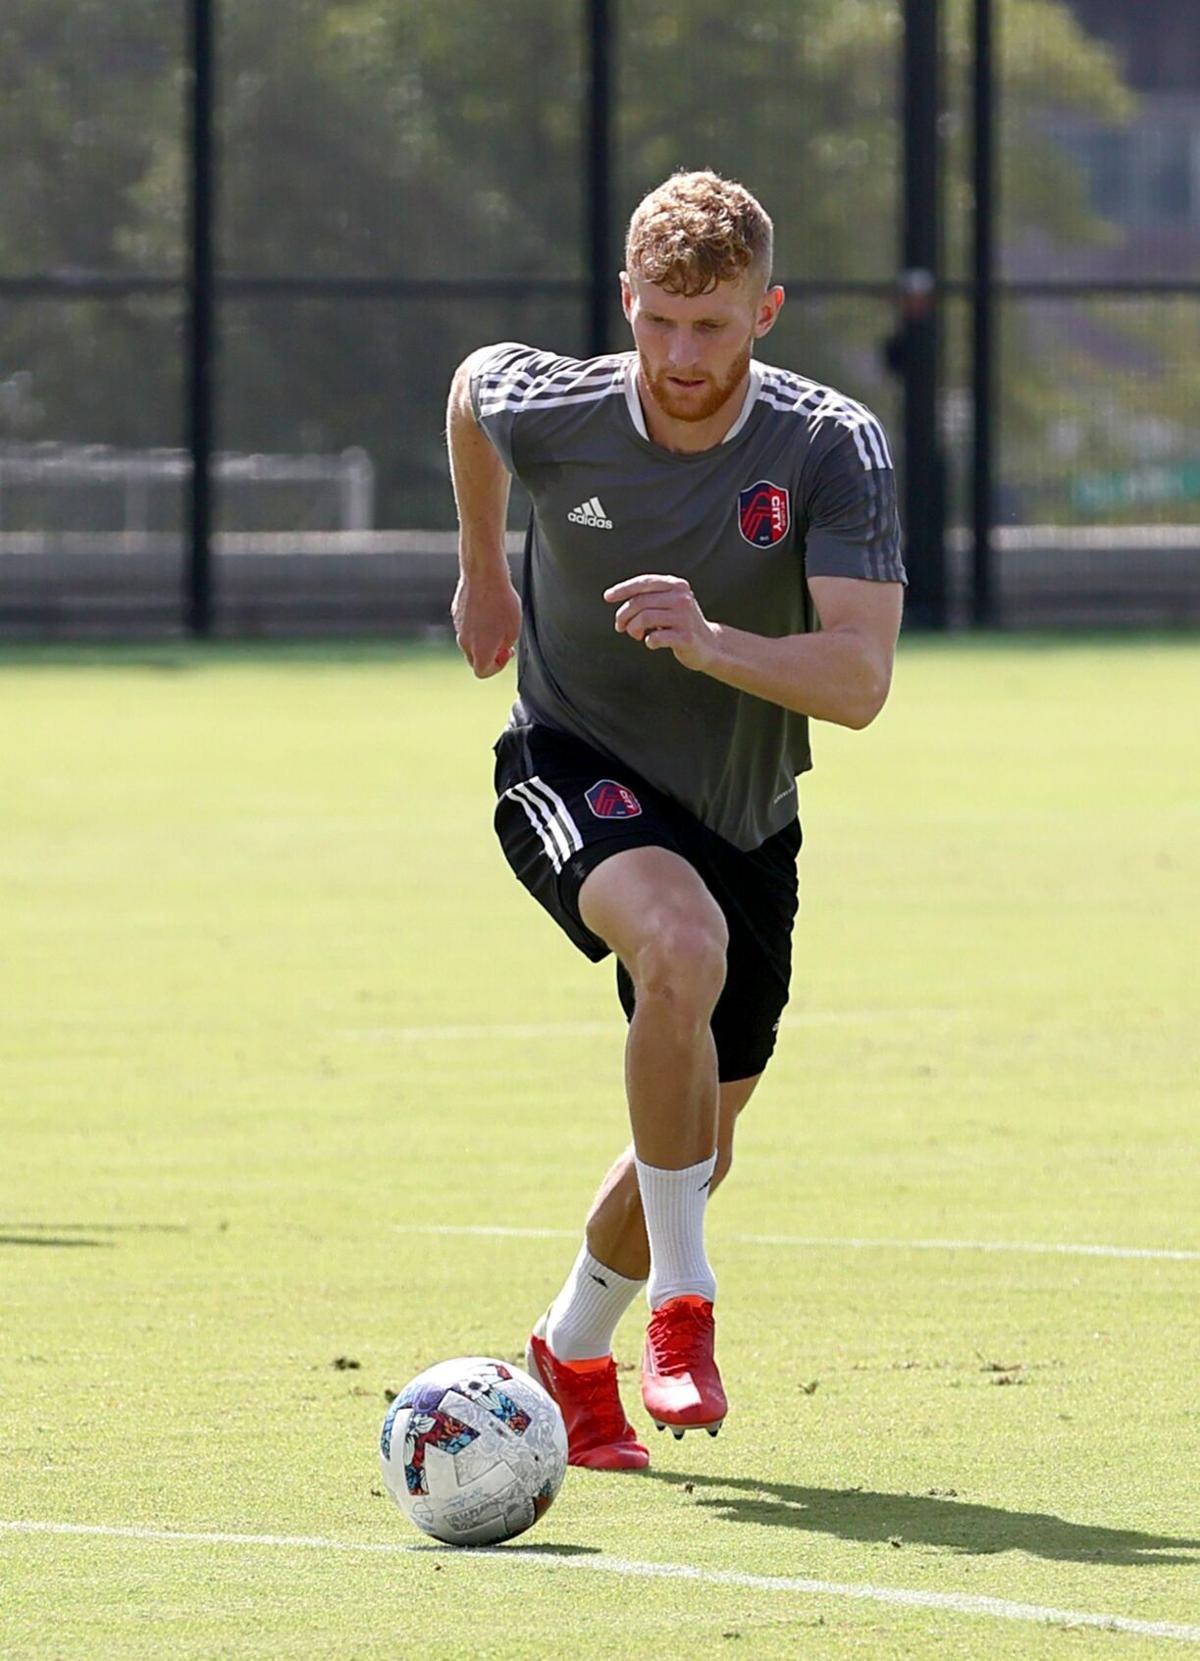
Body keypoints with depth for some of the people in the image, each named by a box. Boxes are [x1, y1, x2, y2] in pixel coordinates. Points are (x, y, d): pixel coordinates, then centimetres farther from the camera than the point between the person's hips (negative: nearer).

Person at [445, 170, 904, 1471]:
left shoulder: (835, 450, -20)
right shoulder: (545, 414, -18)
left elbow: (858, 681, -27)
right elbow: (471, 381, 9)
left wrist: (709, 640, -43)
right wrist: (481, 570, 19)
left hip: (742, 823, 3)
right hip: (572, 771, -3)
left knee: (699, 1151, 11)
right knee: (683, 945, -35)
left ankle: (570, 1352, 40)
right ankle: (680, 1306, -23)